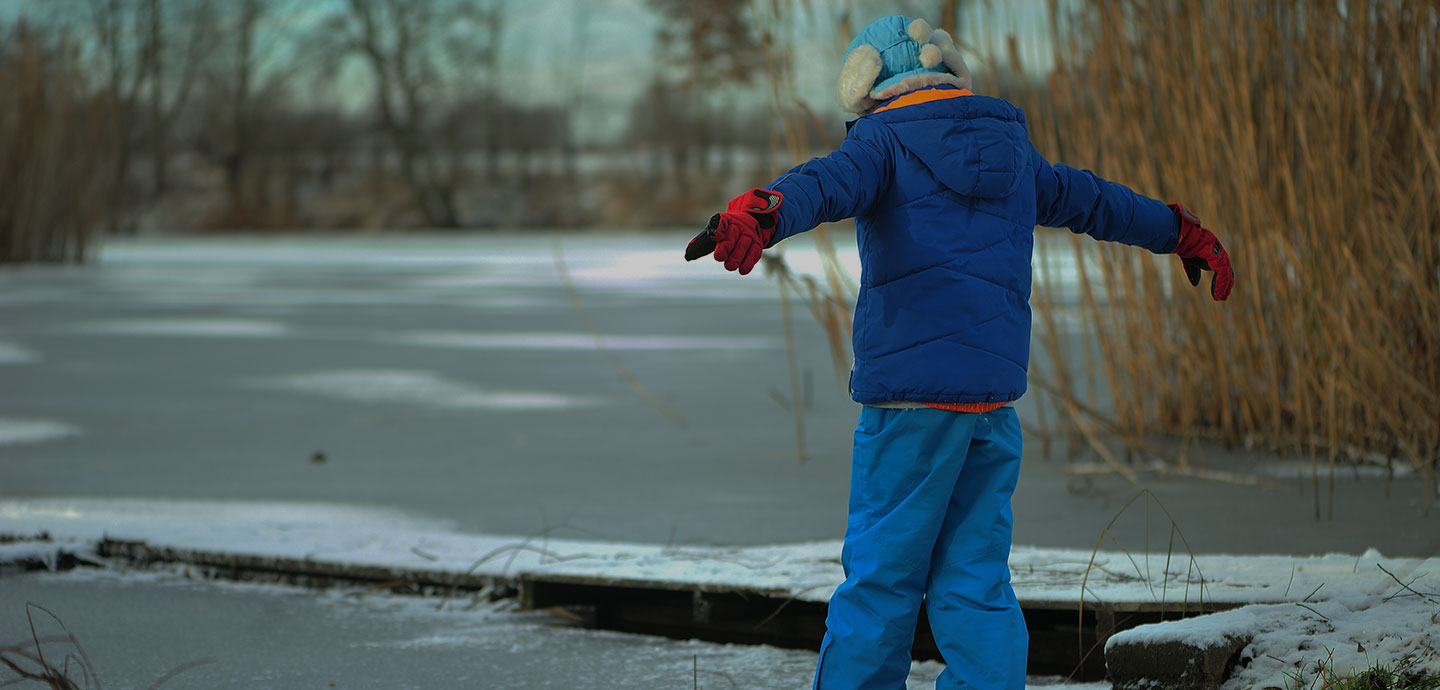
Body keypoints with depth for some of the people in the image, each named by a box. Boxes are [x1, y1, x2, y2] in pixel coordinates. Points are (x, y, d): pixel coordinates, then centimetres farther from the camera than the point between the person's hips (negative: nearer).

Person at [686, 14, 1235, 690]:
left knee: (882, 577, -1)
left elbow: (823, 184, -22)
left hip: (910, 396, -5)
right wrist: (1187, 235, 50)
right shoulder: (1009, 151, 19)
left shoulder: (883, 142, 1)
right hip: (995, 398, 5)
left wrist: (754, 218, -42)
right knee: (976, 580, 9)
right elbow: (1095, 201, 34)